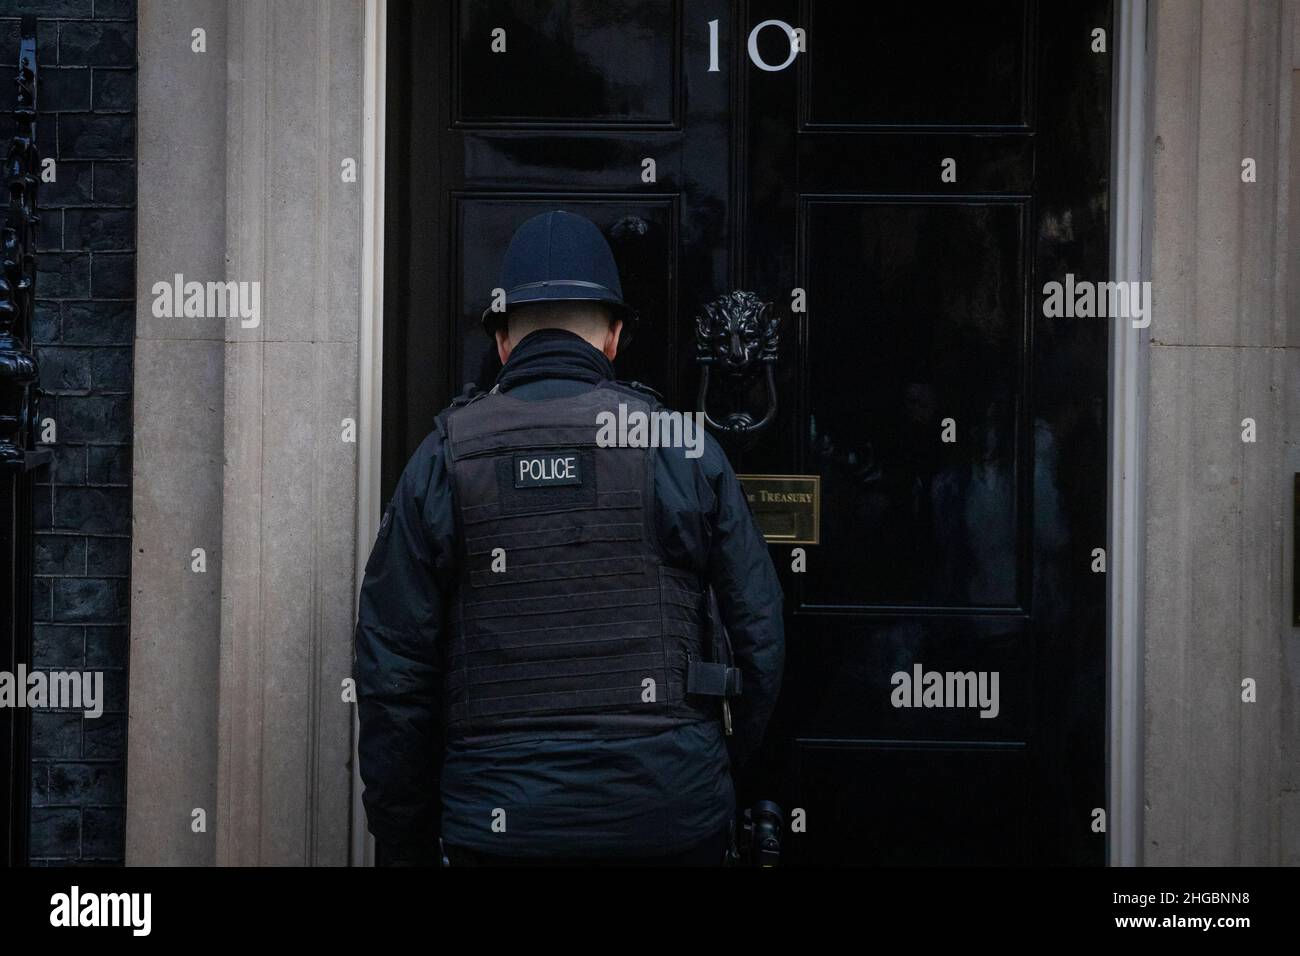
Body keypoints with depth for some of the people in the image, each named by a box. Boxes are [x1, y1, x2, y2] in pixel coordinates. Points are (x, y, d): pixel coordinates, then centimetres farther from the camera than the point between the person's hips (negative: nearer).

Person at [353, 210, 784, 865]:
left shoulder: (443, 460, -1)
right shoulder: (683, 447, 0)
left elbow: (392, 671, -1)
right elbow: (759, 638, 0)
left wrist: (401, 840, 7)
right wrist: (717, 771, 14)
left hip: (501, 826, 0)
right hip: (673, 819, 0)